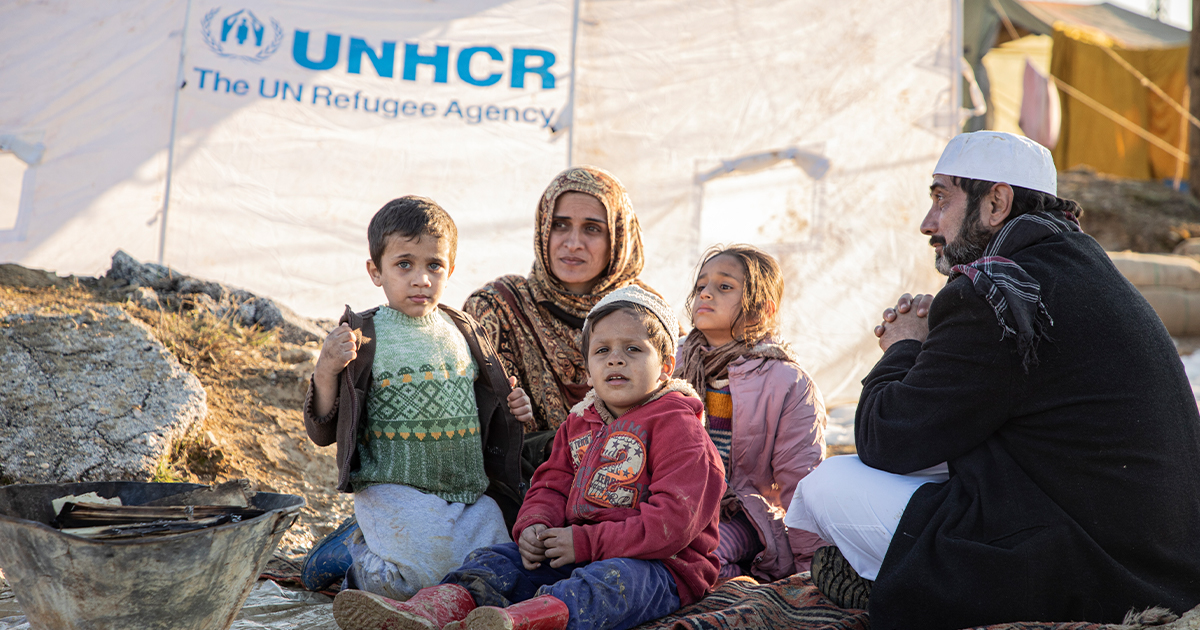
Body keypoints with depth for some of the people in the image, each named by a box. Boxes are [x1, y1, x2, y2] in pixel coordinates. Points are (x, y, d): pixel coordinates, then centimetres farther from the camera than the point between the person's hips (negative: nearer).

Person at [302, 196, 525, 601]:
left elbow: (487, 408, 26)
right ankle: (356, 555, 9)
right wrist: (326, 373, -20)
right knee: (430, 576, -23)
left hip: (470, 490, 5)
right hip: (394, 489, -5)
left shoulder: (462, 333, 11)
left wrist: (514, 409, 4)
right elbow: (322, 433, -4)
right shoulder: (363, 339, -3)